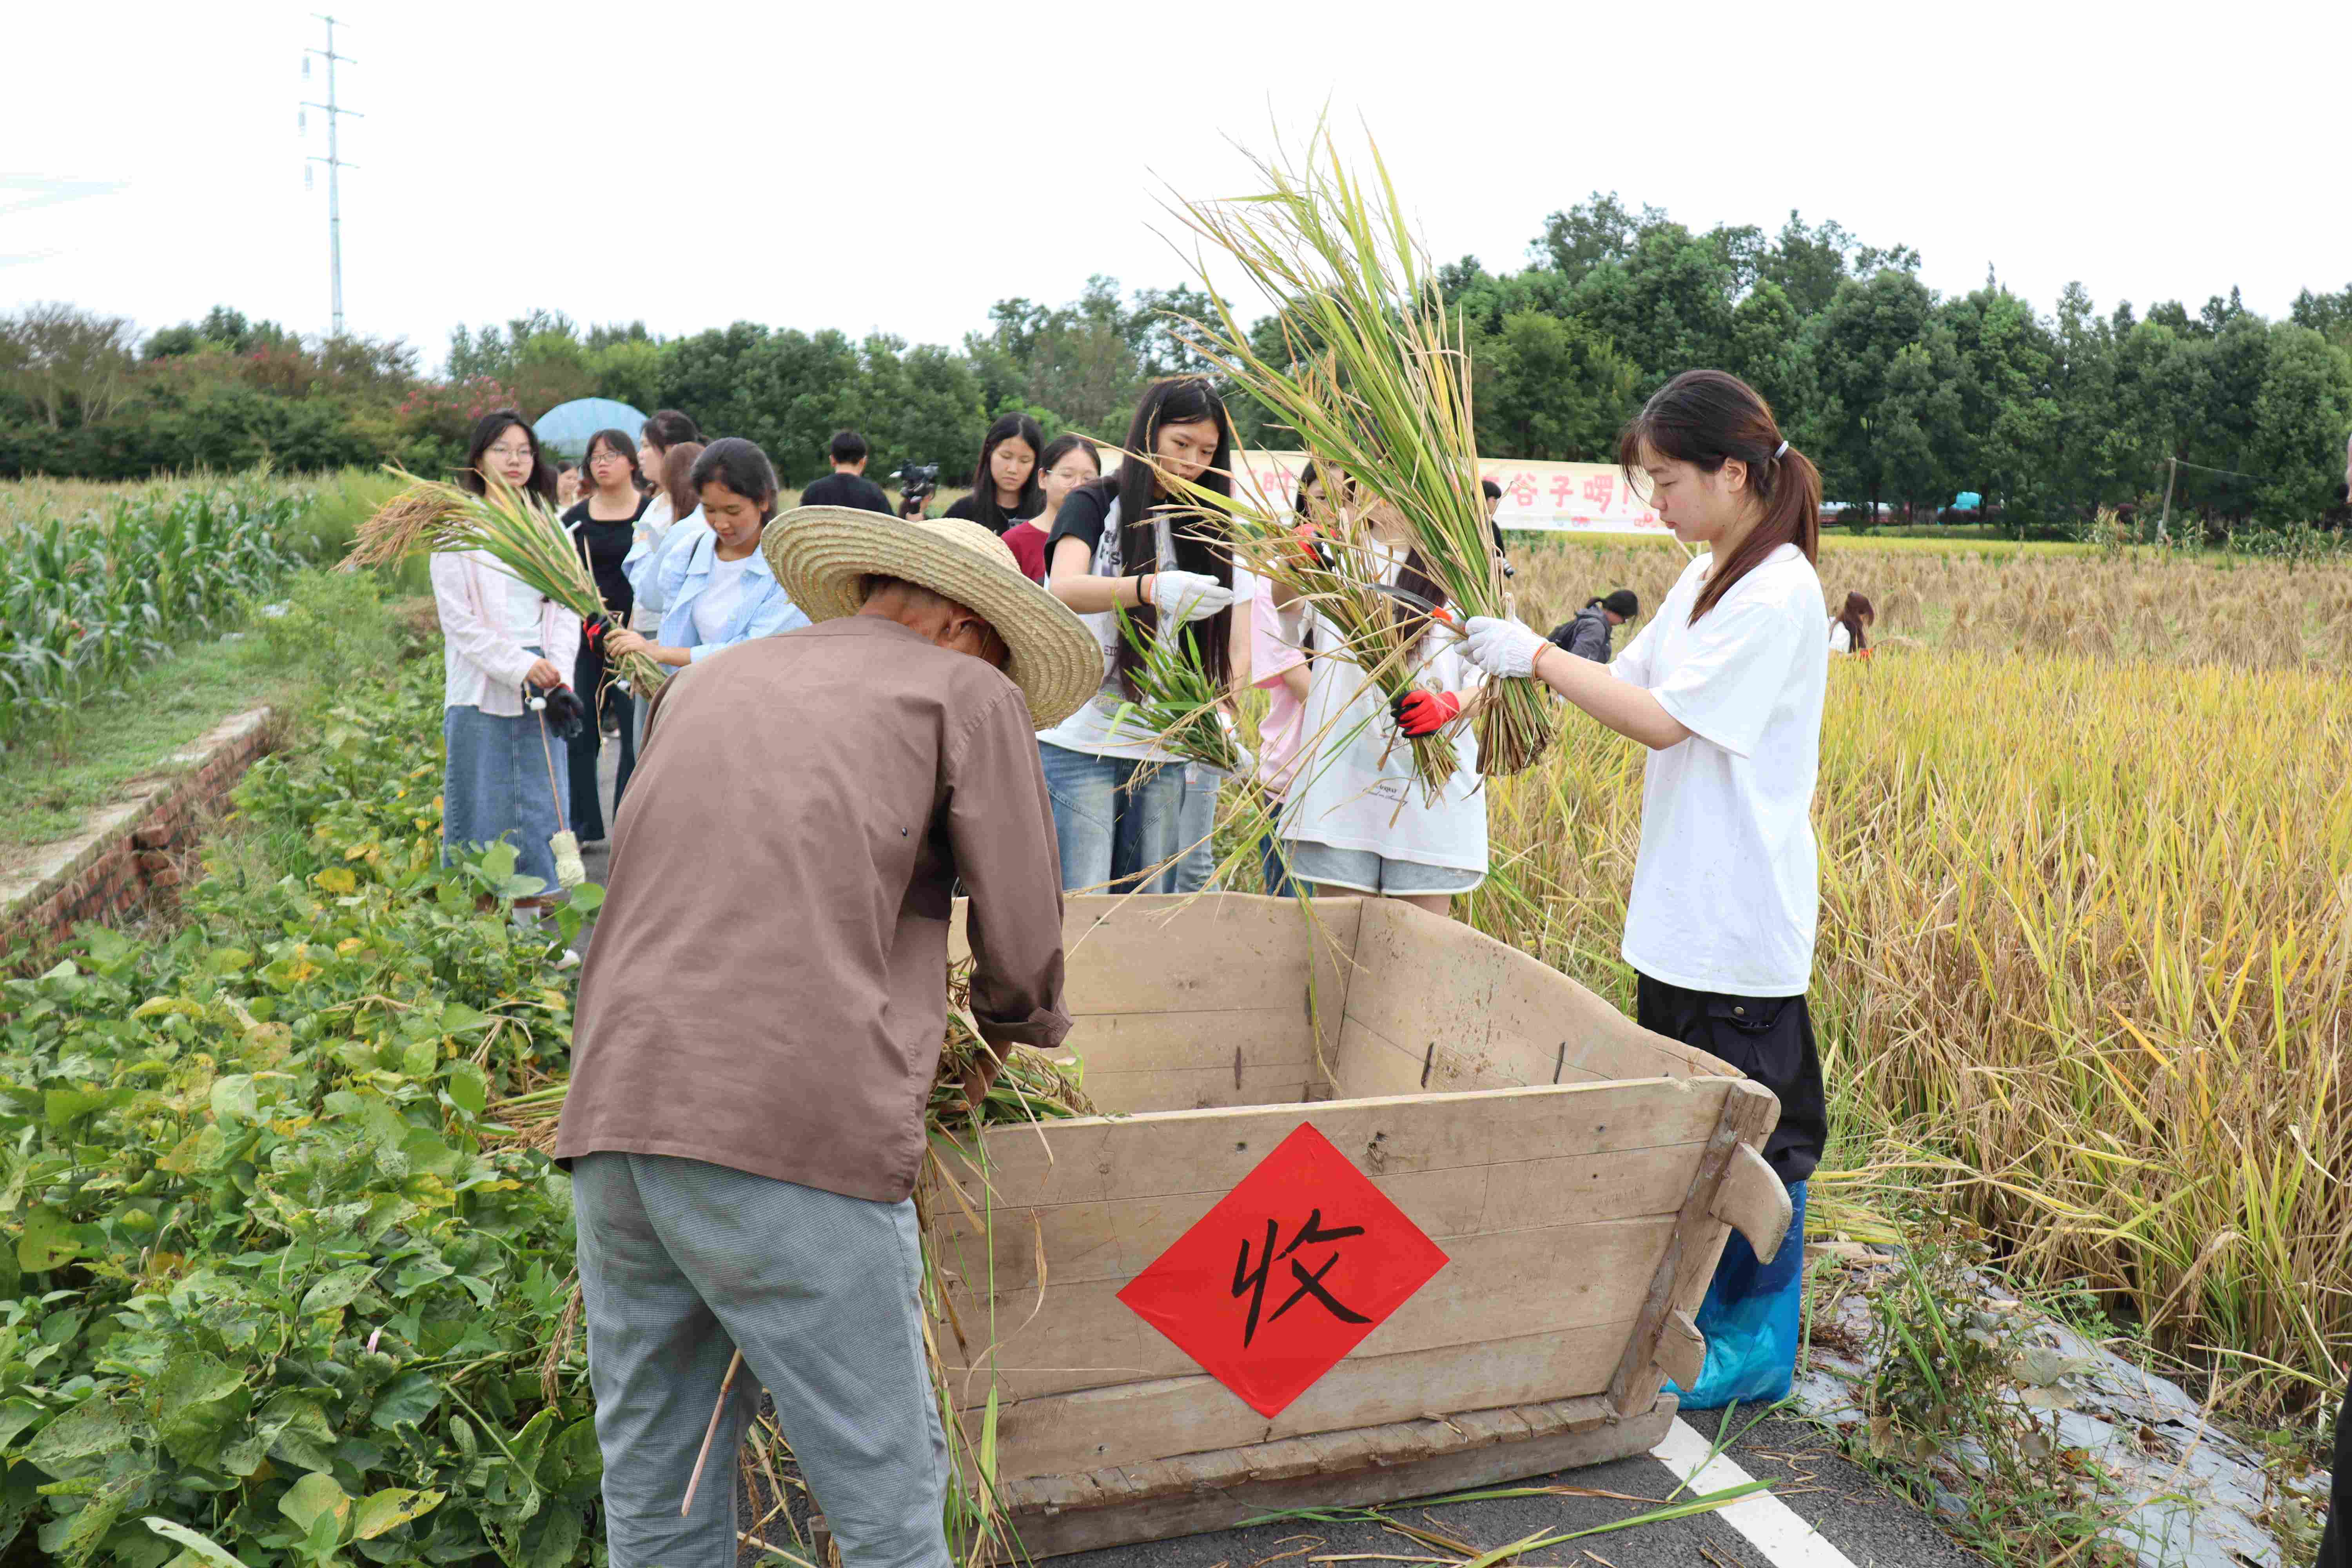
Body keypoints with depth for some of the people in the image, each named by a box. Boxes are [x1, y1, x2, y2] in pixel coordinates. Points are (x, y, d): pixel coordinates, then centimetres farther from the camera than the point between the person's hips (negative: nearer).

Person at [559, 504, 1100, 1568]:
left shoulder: (705, 683, 25)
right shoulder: (968, 692, 9)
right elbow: (1023, 945, 7)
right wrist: (1004, 1037, 29)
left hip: (610, 1116, 7)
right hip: (789, 1132, -6)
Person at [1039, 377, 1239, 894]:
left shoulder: (1194, 525, 17)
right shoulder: (1095, 505, 1)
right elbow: (1065, 590, -20)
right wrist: (1153, 588, -37)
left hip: (1160, 748, 5)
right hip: (1081, 740, -5)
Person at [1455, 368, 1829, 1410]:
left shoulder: (1779, 592, -17)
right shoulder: (1706, 578, 12)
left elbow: (1663, 719, -20)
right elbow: (1628, 682, 13)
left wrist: (1537, 657, -15)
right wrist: (1515, 661, 0)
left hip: (1744, 920, -9)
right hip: (1681, 906, 9)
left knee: (1755, 1124, 3)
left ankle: (1761, 1340, 19)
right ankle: (1697, 1315, 32)